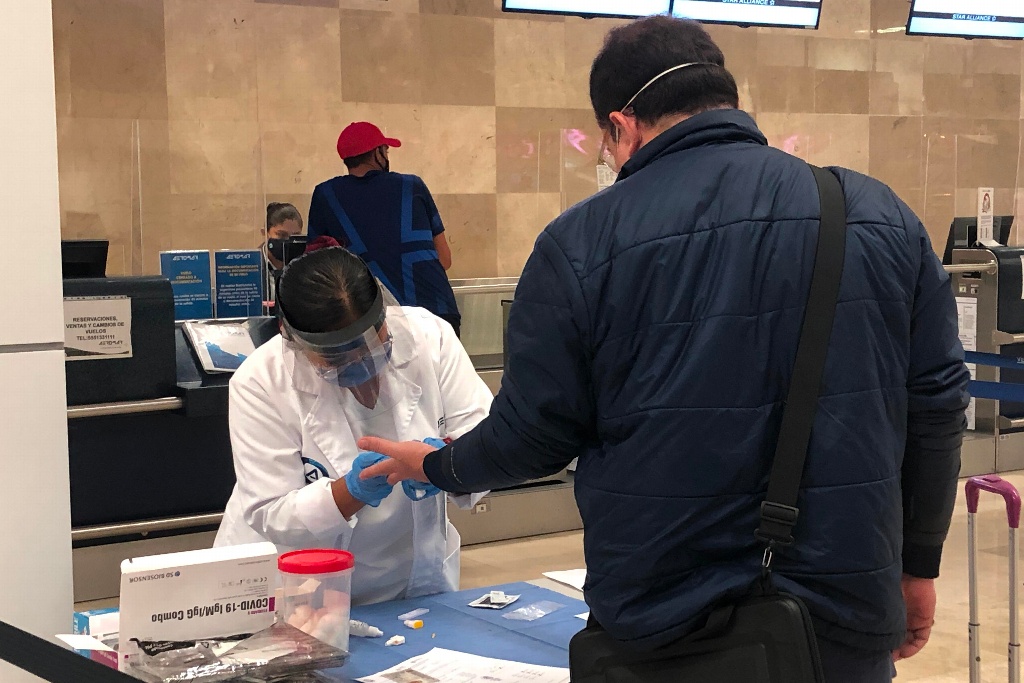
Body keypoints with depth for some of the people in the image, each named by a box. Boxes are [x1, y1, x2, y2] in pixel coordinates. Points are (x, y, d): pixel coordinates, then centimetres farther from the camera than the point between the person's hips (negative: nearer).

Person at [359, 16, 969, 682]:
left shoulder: (581, 243, -9)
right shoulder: (880, 214, -1)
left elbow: (532, 435, -3)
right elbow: (937, 403, 2)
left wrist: (437, 467, 18)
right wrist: (917, 566, 15)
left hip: (665, 626, -2)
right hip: (847, 625, 3)